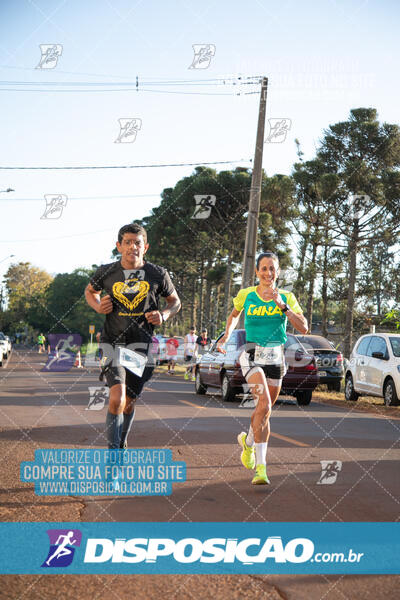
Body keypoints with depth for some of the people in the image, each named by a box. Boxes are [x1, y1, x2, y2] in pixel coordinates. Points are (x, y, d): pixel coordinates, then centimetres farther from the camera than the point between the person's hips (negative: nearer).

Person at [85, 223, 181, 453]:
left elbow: (175, 301, 12)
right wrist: (98, 306, -2)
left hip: (142, 344, 1)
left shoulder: (158, 274, -3)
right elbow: (90, 291, 19)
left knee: (130, 402, 12)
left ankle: (122, 443, 39)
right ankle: (113, 451, -6)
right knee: (117, 397, -20)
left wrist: (163, 315, -8)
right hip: (113, 343, -1)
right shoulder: (106, 272, -2)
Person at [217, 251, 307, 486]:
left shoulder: (287, 297, 2)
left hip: (276, 357, 3)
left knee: (265, 409, 13)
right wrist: (227, 335, 7)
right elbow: (234, 315, 22)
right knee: (264, 405, -23)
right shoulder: (245, 295, 0)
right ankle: (261, 466, -23)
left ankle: (248, 440, 46)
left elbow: (304, 328, -9)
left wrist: (282, 305, -17)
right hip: (252, 356, -3)